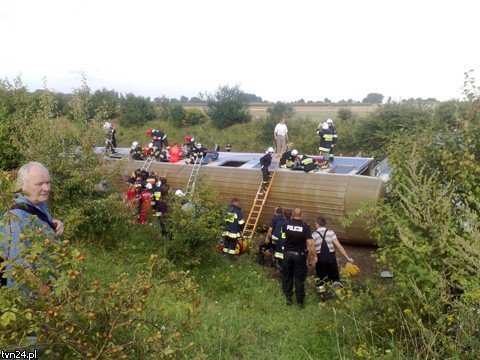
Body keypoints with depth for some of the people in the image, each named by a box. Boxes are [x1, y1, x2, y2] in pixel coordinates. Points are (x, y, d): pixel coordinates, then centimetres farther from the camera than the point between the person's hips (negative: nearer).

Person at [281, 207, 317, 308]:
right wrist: (314, 255, -7)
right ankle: (300, 301, 18)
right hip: (299, 255, -2)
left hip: (287, 253, 2)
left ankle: (288, 298, 26)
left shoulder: (286, 224, -6)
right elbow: (310, 243, -18)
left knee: (287, 276, 16)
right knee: (299, 278, 9)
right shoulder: (305, 226, -15)